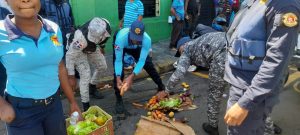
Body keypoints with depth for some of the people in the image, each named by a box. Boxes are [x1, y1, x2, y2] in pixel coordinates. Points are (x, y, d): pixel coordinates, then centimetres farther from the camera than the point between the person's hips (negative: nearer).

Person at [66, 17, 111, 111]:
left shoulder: (106, 25, -30)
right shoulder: (81, 38, -45)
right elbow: (70, 56, -33)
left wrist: (102, 47, 13)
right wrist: (71, 77, -26)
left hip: (91, 47, 6)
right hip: (77, 49, -6)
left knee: (102, 66, 12)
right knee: (85, 76, -13)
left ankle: (92, 87, 37)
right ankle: (86, 106, 2)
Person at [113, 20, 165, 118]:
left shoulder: (147, 39, -40)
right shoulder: (121, 37, -45)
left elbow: (141, 60, -35)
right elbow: (118, 60, -37)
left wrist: (132, 76, -46)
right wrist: (118, 78, -49)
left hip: (137, 48, 2)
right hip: (121, 47, -2)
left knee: (149, 65, -2)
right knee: (118, 71, -19)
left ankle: (161, 87, 21)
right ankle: (119, 101, -9)